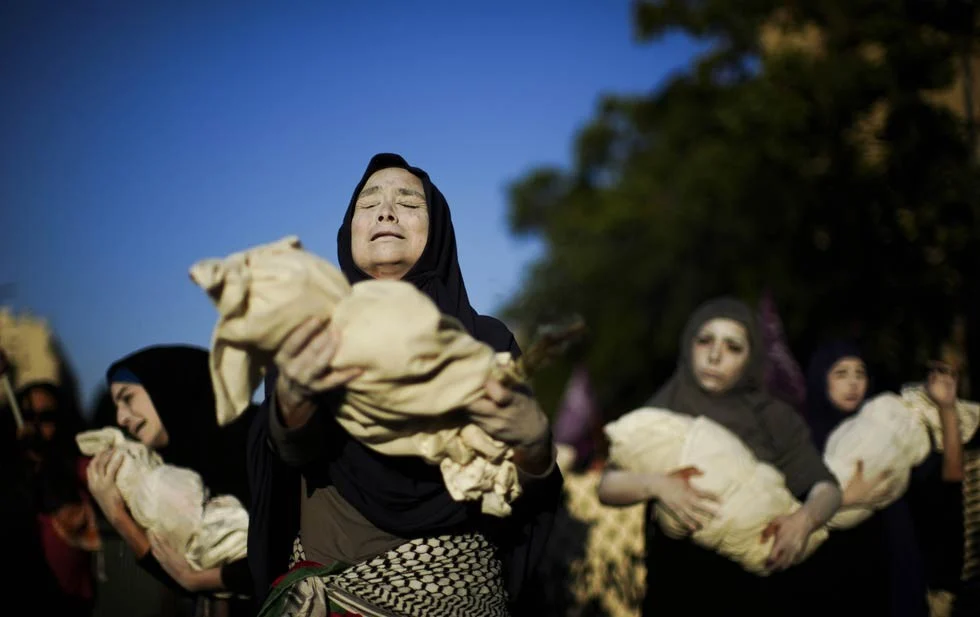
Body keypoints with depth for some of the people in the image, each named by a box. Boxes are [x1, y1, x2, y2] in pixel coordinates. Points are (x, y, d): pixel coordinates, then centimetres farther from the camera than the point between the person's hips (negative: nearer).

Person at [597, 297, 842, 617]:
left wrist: (805, 518, -29)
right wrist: (655, 485, -32)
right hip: (674, 589, 0)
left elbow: (827, 487, -7)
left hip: (752, 590, 0)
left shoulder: (773, 417, -4)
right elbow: (607, 485, -12)